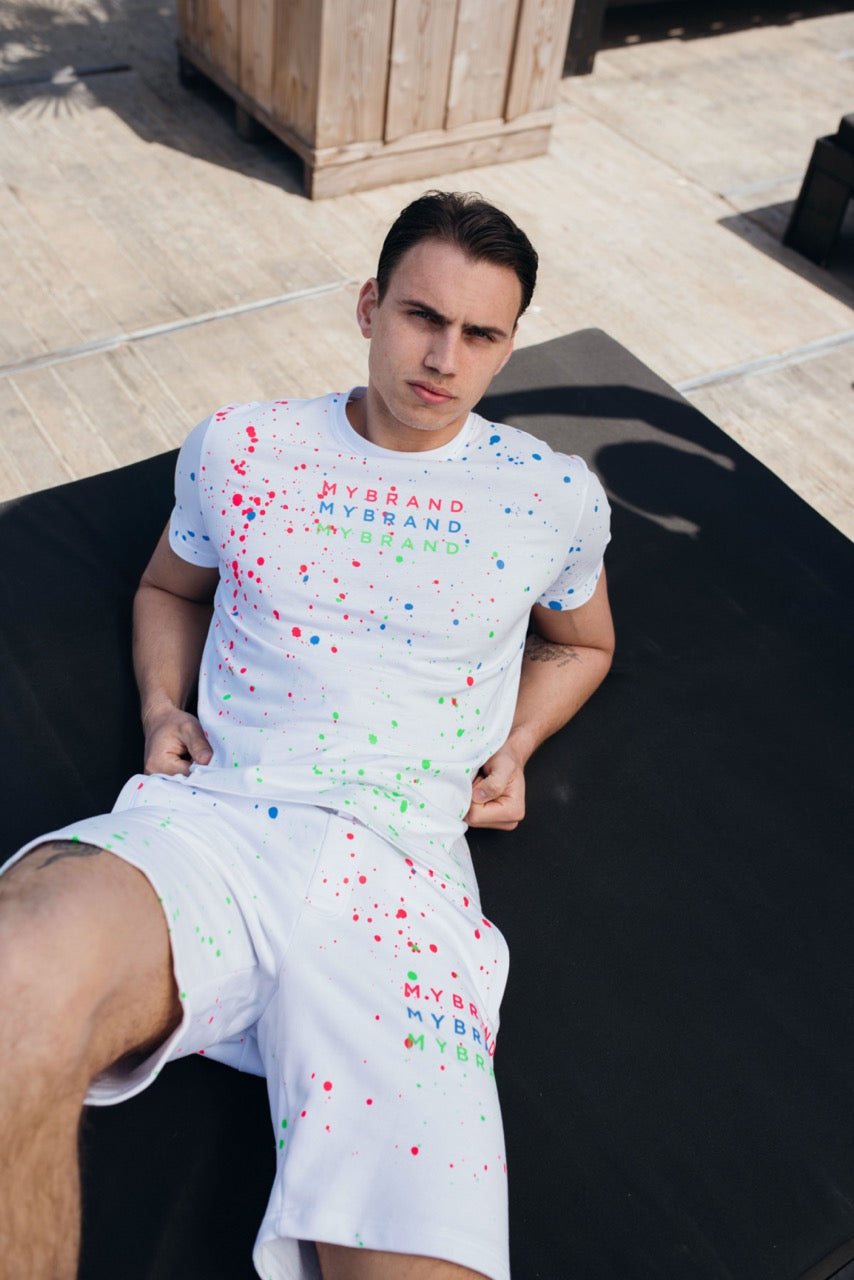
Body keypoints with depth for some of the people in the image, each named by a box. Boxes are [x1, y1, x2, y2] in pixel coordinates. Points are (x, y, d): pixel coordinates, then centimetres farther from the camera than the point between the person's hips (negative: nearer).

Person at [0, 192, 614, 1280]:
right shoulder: (239, 447, 13)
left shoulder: (555, 496, 12)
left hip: (398, 868, 0)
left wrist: (514, 747, 12)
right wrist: (161, 705, 10)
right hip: (207, 817, 1)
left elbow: (580, 642, 30)